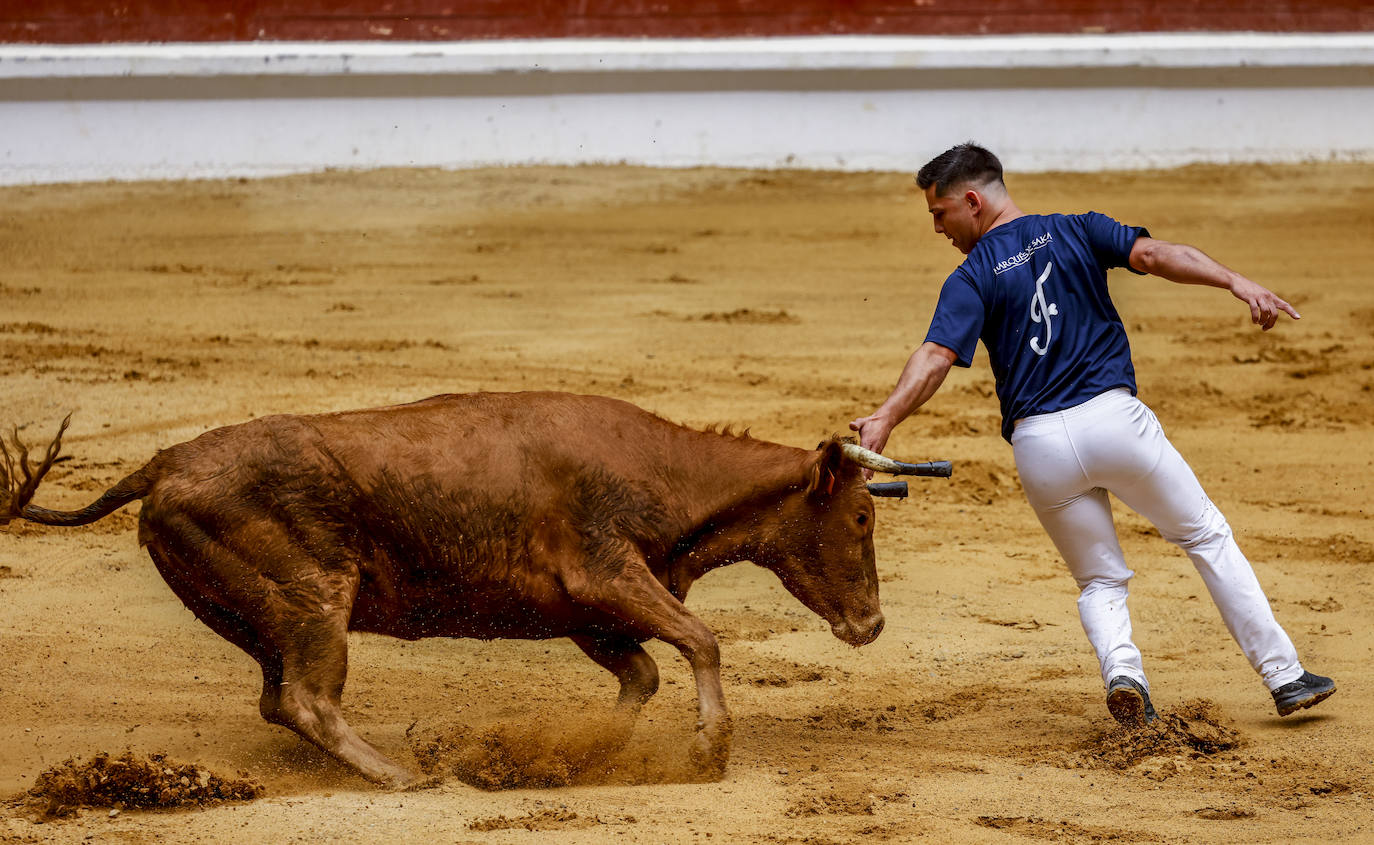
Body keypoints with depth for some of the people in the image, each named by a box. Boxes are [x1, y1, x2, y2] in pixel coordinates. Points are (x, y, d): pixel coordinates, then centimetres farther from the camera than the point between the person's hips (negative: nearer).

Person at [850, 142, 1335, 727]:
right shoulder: (1076, 233, 9)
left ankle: (1121, 668, -14)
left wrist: (884, 420, -26)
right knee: (1206, 536, 15)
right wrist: (1235, 282, -18)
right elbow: (1151, 253, -8)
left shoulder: (972, 278, 3)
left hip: (1040, 448, 0)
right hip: (1112, 417, 0)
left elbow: (936, 356, -13)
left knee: (1100, 580, 17)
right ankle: (1284, 675, 13)